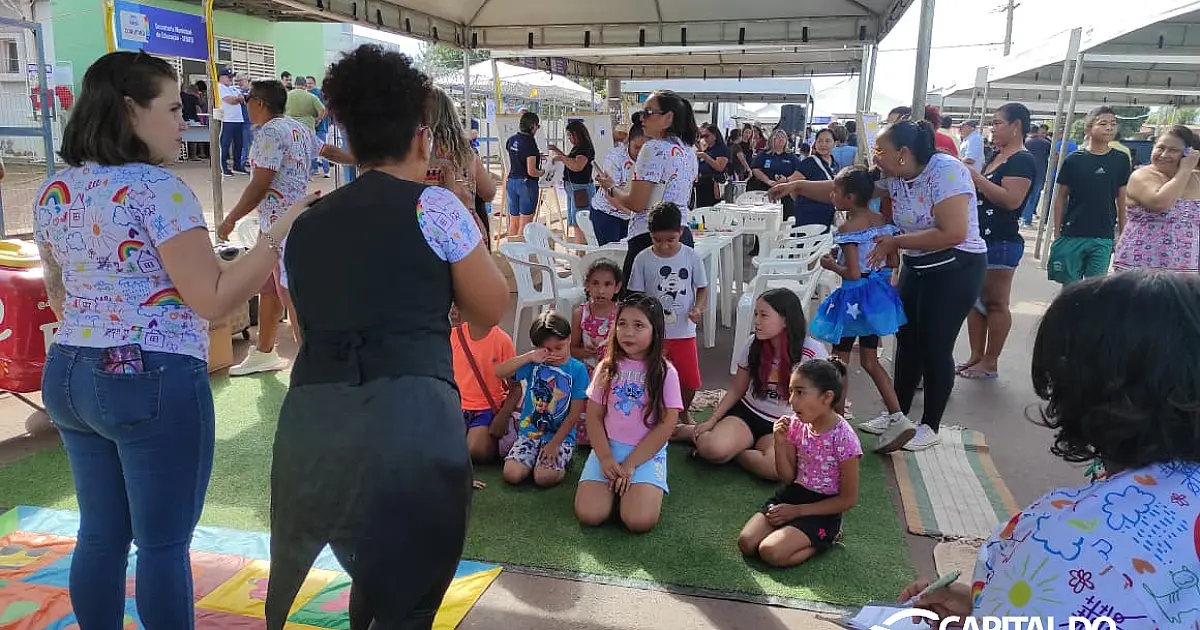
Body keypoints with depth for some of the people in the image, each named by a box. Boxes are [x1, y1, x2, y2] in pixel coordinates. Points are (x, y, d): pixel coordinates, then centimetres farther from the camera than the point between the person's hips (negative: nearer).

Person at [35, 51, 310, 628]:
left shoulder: (52, 191, 9)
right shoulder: (158, 189, -16)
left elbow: (58, 297, 20)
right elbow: (213, 299, -20)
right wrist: (281, 232, -19)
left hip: (68, 375, 8)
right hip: (154, 382, -8)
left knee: (100, 536, 19)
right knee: (164, 545, 5)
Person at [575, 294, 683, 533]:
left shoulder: (665, 372, -4)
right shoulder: (607, 368, 4)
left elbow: (666, 425, -8)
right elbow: (594, 417, 4)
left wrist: (630, 464, -13)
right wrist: (606, 458, -11)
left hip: (647, 452, -2)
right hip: (608, 447, 2)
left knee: (639, 521, -24)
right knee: (588, 515, -18)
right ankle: (616, 482, 11)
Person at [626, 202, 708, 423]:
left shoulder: (691, 257, -5)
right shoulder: (643, 259, -6)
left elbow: (702, 287, 5)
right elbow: (636, 294, -1)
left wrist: (698, 307, -13)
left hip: (684, 331, 1)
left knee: (690, 380, 6)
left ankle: (683, 414, 34)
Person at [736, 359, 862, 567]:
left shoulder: (843, 438, -20)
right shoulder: (796, 425, -4)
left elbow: (848, 499, -13)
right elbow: (787, 478, 3)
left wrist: (798, 511, -13)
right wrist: (780, 443, -14)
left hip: (822, 509, -5)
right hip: (791, 495, 5)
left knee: (770, 552, -21)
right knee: (746, 543, -12)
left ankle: (825, 537, 2)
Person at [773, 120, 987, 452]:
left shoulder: (946, 171, -23)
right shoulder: (894, 177, -1)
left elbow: (953, 233, -29)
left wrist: (895, 242, -21)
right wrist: (797, 185, 2)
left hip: (955, 269, -8)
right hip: (916, 267, 8)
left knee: (935, 348, -1)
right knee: (907, 340, 12)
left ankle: (930, 426, 15)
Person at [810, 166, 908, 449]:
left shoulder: (847, 229, -19)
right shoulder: (883, 221, 1)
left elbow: (852, 273, -22)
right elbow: (894, 262, 5)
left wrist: (832, 265, -5)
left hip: (853, 297, -7)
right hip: (877, 294, 7)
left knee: (840, 361, 8)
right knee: (870, 360, 18)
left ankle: (838, 417, 17)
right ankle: (897, 415, 14)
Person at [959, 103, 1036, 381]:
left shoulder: (1023, 160, -11)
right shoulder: (996, 156, 15)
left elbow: (1011, 200, -24)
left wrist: (975, 176, -21)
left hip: (1002, 243, -9)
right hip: (979, 239, 9)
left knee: (995, 303, -1)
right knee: (975, 300, 11)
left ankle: (990, 363, 8)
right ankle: (976, 357, 18)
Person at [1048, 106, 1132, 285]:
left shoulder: (1120, 161, 3)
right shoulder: (1073, 160, -1)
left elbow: (1122, 201, 8)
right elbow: (1061, 198, 3)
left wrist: (1122, 234, 7)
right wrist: (1057, 233, 1)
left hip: (1103, 238, 1)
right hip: (1072, 235, -1)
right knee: (1069, 285, 5)